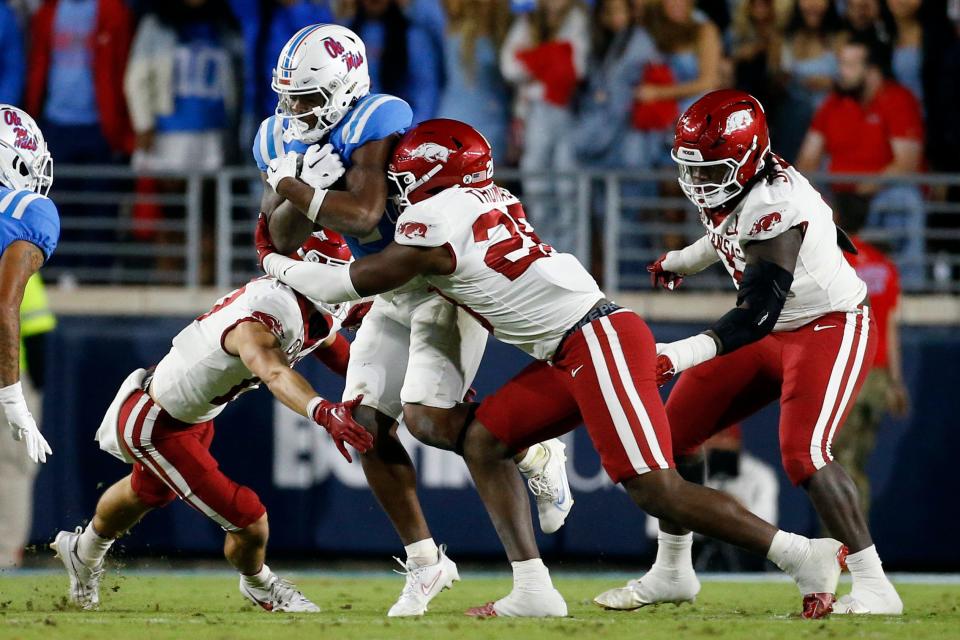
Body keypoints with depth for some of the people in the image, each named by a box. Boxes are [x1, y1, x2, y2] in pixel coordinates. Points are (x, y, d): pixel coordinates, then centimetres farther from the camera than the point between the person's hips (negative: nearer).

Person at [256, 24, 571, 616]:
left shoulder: (375, 123, -25)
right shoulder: (286, 139, 0)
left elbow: (364, 212, -37)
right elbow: (284, 238, -3)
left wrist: (293, 187, -28)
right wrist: (308, 190, -21)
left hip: (448, 283, -8)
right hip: (394, 295, 8)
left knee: (428, 418, -19)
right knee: (365, 424, 1)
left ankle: (537, 456, 8)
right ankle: (425, 561, 13)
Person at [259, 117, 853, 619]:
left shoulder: (435, 222, -8)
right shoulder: (490, 199, 16)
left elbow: (359, 283, 3)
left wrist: (280, 264, 17)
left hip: (598, 343, -10)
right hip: (571, 354, 10)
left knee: (656, 490, -12)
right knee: (483, 442, 9)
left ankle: (807, 556, -9)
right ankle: (533, 590, 4)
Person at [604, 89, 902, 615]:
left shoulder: (774, 206, -31)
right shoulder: (732, 191, -5)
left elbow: (755, 316, -35)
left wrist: (679, 356, -46)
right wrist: (678, 261, 38)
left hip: (831, 330, -10)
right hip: (774, 335, 10)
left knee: (802, 454, -27)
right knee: (673, 432, 7)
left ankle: (873, 587, -20)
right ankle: (671, 572, 22)